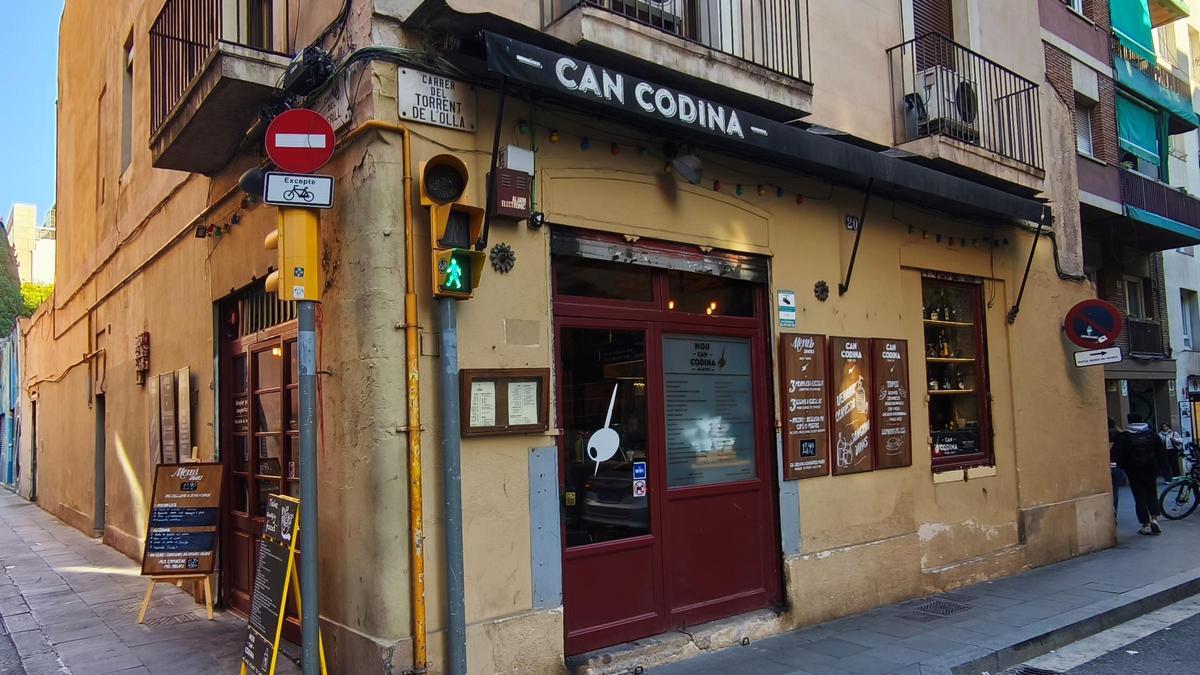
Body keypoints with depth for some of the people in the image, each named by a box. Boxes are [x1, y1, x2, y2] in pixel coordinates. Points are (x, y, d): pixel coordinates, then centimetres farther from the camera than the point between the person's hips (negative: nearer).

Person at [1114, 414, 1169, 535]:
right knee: (1152, 494, 16)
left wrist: (1123, 466, 5)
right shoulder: (1151, 434, 3)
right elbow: (1162, 451, 4)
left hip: (1134, 472, -3)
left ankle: (1146, 525, 1)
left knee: (1140, 498, 2)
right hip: (1151, 470, 3)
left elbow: (1117, 454, -11)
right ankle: (1154, 519, -2)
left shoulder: (1123, 436, -8)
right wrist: (1158, 466, 13)